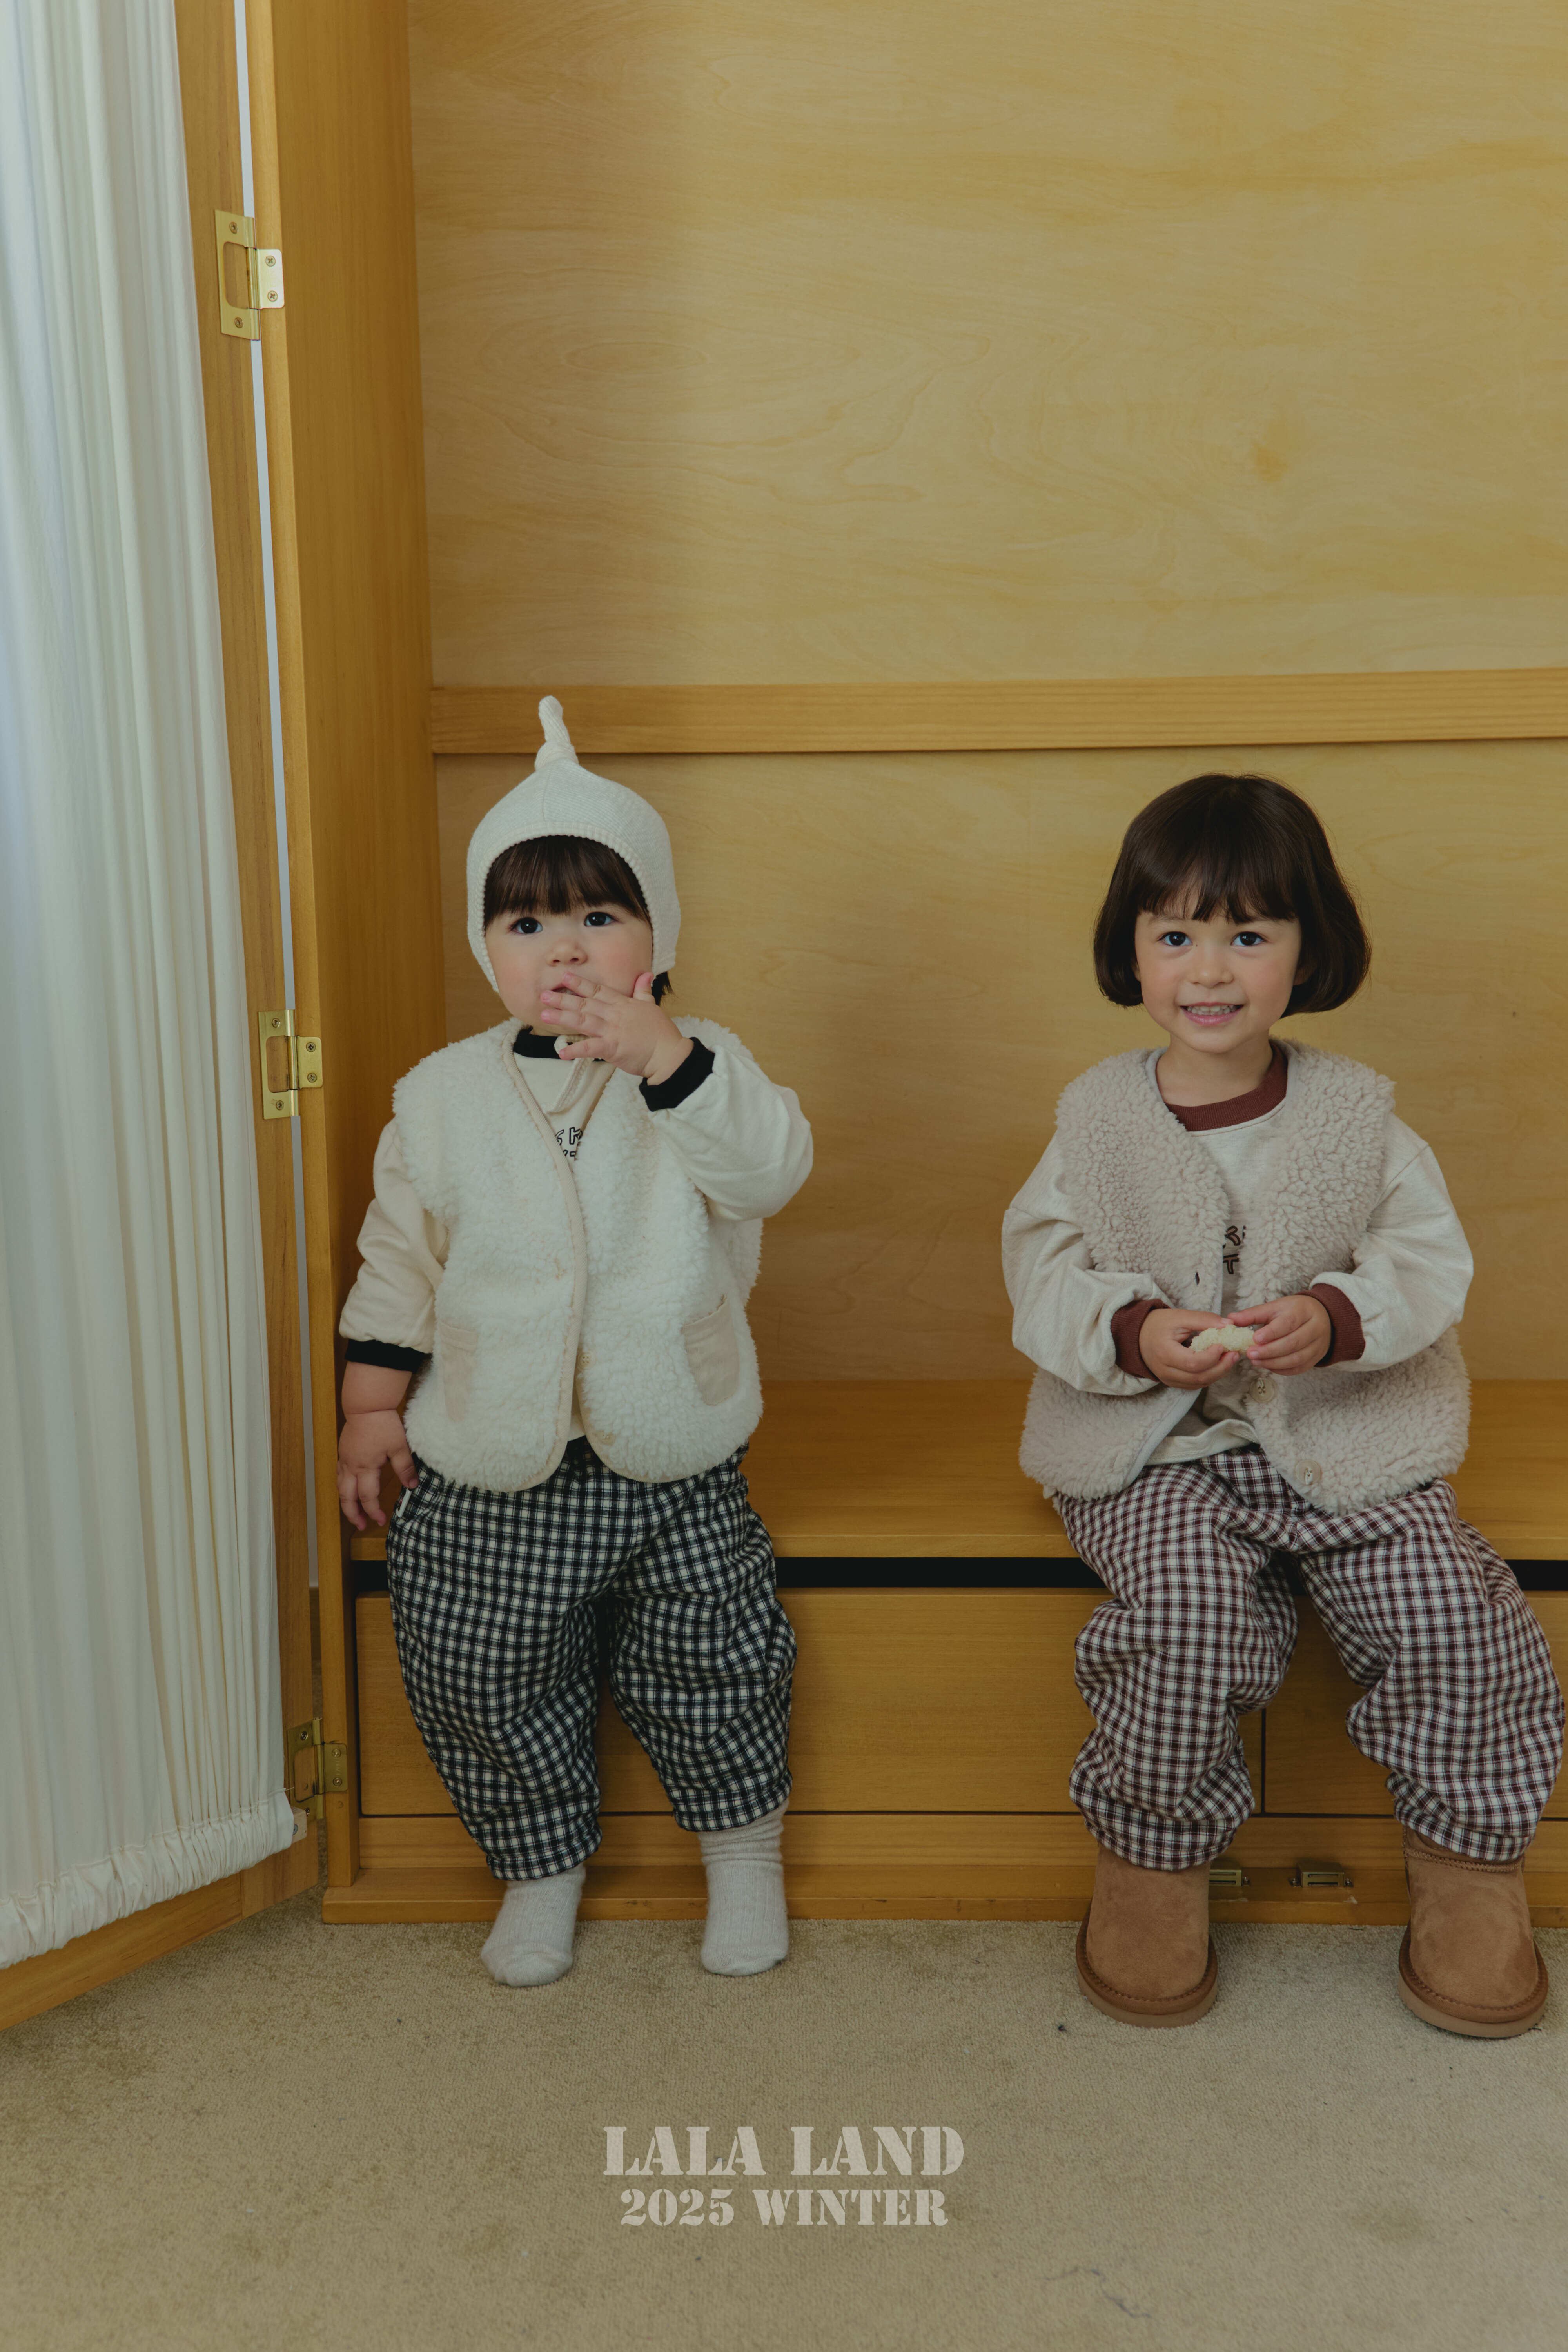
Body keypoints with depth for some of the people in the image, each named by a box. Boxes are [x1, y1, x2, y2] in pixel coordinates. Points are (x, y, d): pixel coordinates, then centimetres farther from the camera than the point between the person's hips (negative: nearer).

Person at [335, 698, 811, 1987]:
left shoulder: (703, 1066, -4)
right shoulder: (444, 1096, 2)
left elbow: (771, 1168, -24)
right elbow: (400, 1263, 9)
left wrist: (668, 1057, -33)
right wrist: (373, 1404, 7)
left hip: (673, 1458, -1)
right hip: (492, 1466, 2)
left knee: (712, 1663, 6)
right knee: (482, 1680, 7)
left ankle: (745, 1852, 33)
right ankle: (542, 1868, 32)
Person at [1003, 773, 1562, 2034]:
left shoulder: (1357, 1112, 3)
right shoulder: (1098, 1119, 2)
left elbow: (1430, 1258, -1)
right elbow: (1044, 1274, 1)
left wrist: (1339, 1316, -21)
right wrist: (1133, 1332, -19)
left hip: (1345, 1430, 1)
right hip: (1156, 1438, -1)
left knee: (1447, 1610, -17)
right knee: (1187, 1610, -26)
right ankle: (1153, 1860, 1)